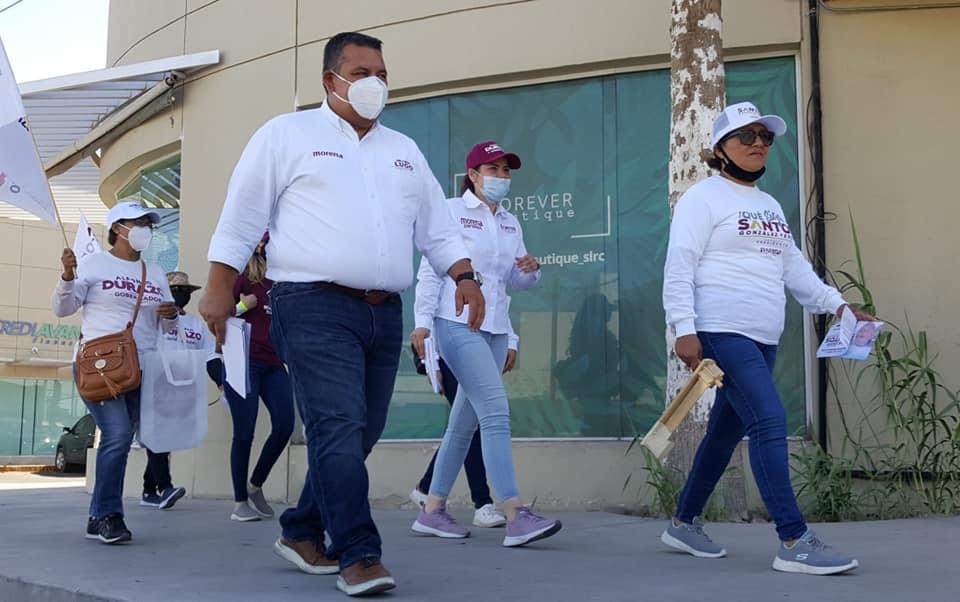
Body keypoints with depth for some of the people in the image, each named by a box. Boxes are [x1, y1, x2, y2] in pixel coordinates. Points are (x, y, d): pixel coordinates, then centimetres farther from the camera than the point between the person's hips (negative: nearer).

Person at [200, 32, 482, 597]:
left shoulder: (404, 151, 21)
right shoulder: (287, 134, 5)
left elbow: (438, 227, 20)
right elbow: (241, 219, 2)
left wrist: (465, 277, 5)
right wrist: (220, 291, -3)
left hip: (384, 314, 6)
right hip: (316, 306, -6)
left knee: (359, 436, 8)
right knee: (339, 429, -15)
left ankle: (302, 533, 24)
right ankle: (359, 556, -12)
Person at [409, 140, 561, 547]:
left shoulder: (510, 223, 17)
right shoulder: (451, 212, -1)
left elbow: (517, 281, 20)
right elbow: (429, 272, -4)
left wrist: (529, 270, -3)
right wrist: (422, 323, -12)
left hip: (495, 329, 7)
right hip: (457, 323, -7)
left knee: (465, 422, 9)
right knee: (495, 411, -18)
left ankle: (432, 510, 19)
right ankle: (516, 516, -22)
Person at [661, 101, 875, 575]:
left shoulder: (770, 205, 21)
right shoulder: (703, 198, -4)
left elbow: (794, 267, 25)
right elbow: (679, 268, -12)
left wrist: (837, 304, 17)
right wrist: (684, 329, -20)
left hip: (763, 340, 9)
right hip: (722, 334, -9)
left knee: (726, 431, 12)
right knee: (769, 422, -17)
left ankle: (683, 523, 26)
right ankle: (795, 543, -16)